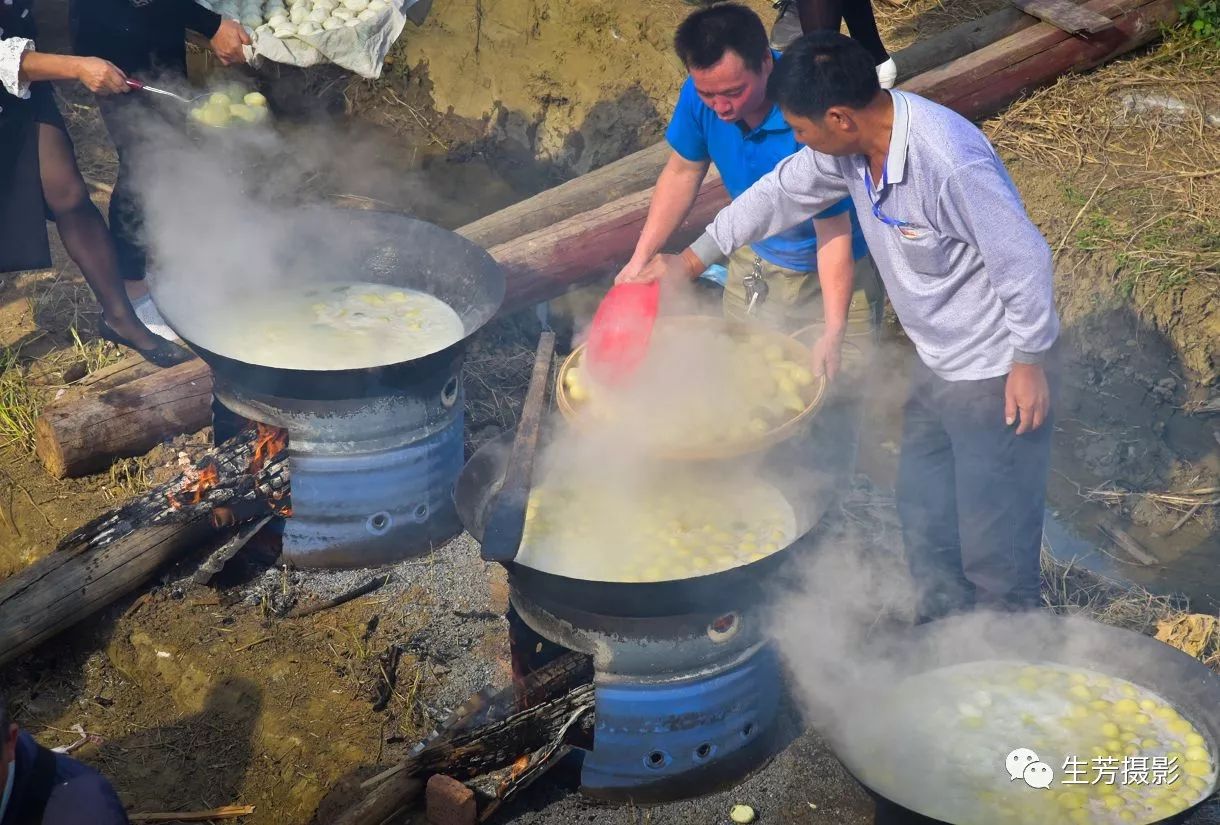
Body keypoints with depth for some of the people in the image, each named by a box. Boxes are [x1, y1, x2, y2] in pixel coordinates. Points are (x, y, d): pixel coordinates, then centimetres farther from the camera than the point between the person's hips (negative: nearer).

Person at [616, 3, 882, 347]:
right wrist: (640, 259, -7)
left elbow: (834, 233, -33)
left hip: (838, 267, -5)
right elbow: (682, 173, -3)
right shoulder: (699, 94, -21)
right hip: (756, 257, 5)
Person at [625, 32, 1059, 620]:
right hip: (936, 361, 9)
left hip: (995, 372, -8)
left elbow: (1023, 259, -26)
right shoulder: (849, 143, -8)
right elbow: (782, 193, 8)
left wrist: (1029, 362, -17)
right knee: (922, 509, 23)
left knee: (991, 533, 5)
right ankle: (944, 623, 43)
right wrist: (693, 259, 14)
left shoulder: (950, 160, -33)